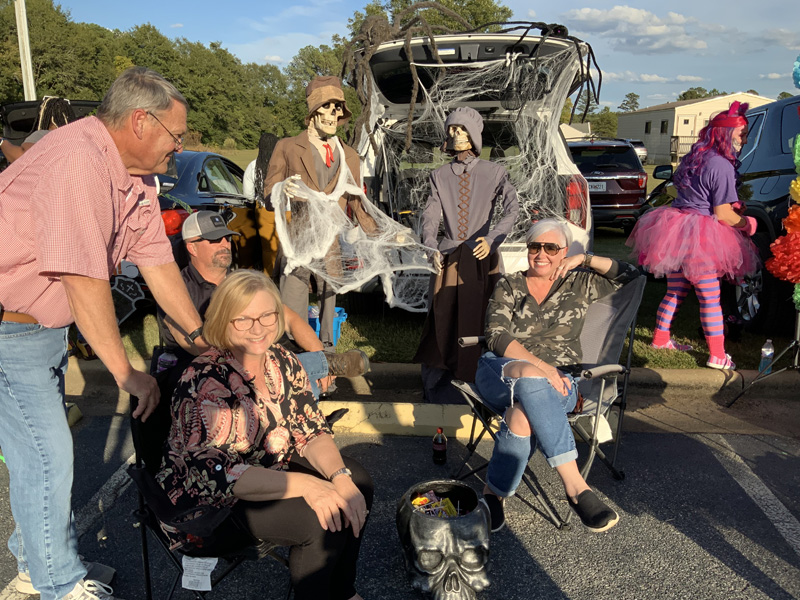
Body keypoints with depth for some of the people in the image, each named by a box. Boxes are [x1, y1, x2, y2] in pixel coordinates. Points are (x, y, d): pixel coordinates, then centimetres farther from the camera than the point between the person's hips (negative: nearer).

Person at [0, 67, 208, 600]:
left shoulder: (137, 174, 2)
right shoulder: (78, 160, -27)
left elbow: (156, 258, 5)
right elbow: (84, 280, -30)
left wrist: (200, 335, 2)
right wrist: (126, 373, -24)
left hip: (46, 324, 9)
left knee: (48, 442, 19)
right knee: (46, 455, -2)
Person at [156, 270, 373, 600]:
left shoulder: (282, 360, -6)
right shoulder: (207, 381, -27)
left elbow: (310, 431, -4)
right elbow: (216, 473, -32)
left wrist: (340, 476, -22)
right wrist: (303, 484, -38)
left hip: (270, 466, 8)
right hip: (210, 502, -7)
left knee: (357, 484, -4)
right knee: (321, 520, -23)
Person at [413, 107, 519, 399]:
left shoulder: (494, 172, 6)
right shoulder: (440, 176, 13)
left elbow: (512, 208, -8)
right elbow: (430, 216, 2)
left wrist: (491, 239, -26)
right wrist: (431, 248, -18)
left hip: (482, 257, -1)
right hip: (448, 257, 2)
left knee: (480, 320, -1)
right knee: (441, 318, 1)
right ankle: (433, 382, 13)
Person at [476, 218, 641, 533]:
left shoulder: (578, 285, 16)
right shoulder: (508, 286, 11)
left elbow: (630, 274, 13)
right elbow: (496, 336, -4)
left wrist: (585, 259, 4)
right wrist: (539, 366, -19)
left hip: (556, 381, 1)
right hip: (501, 371, 0)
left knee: (524, 410, -37)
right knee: (530, 379, -39)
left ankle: (494, 492, -23)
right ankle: (575, 485, -38)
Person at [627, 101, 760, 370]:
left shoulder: (693, 157, 13)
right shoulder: (722, 166, -13)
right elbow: (722, 214, -13)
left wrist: (732, 206, 22)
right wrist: (747, 223, 5)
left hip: (675, 231, 8)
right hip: (699, 236, -8)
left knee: (675, 291, 18)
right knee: (710, 296, -1)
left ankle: (660, 338, 28)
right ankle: (717, 356, 5)